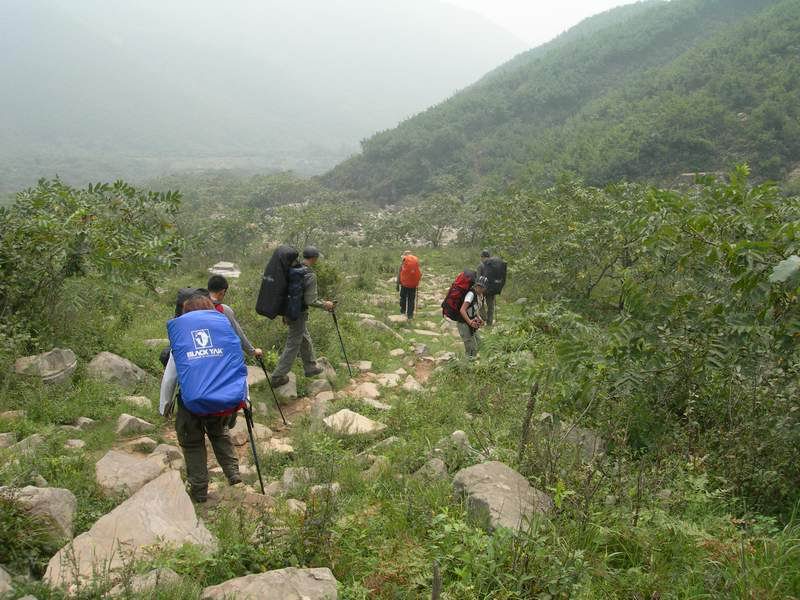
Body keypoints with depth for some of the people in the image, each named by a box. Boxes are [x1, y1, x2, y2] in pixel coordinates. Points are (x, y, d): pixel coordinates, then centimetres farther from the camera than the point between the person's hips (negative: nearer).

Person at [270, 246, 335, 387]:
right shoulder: (310, 275, -22)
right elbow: (310, 301, -23)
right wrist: (324, 305, -6)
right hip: (298, 313, -8)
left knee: (305, 340, 24)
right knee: (293, 346, 5)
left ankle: (310, 367, 40)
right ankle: (277, 377, 12)